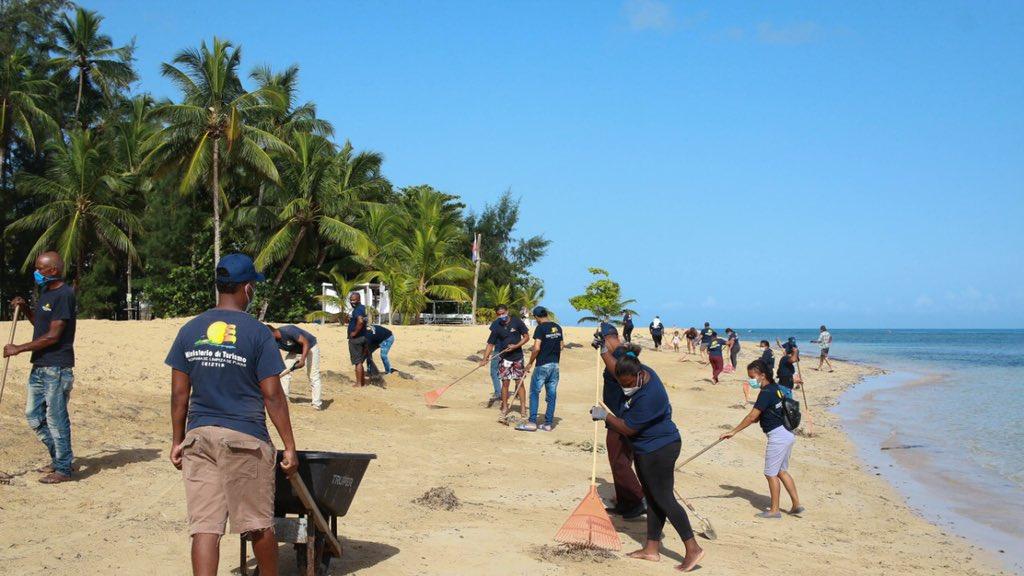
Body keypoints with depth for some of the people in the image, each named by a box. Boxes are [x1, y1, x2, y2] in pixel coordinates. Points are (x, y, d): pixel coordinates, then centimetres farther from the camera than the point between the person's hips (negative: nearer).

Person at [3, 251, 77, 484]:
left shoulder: (64, 295, -16)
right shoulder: (45, 292, 14)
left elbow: (53, 336, -18)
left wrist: (19, 349, -13)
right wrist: (25, 309, 8)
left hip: (57, 368, -10)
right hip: (40, 366, 10)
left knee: (56, 418, -3)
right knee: (33, 415, 14)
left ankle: (63, 469, 7)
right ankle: (59, 457, 27)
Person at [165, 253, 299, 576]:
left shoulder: (190, 330, 5)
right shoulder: (258, 334, -7)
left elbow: (179, 393, 6)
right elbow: (273, 395, -8)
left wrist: (177, 441, 15)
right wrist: (290, 447, -2)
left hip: (198, 437, 4)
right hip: (245, 439, -3)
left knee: (204, 526, 3)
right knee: (258, 523, 12)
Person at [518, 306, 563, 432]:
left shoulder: (540, 328, -12)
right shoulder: (558, 327, 9)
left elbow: (536, 348, -18)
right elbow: (561, 346, 14)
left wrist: (530, 364, -9)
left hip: (543, 365, -6)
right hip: (555, 364, 6)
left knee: (534, 393, 2)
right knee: (551, 394, 8)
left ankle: (532, 422, -1)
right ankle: (548, 423, 11)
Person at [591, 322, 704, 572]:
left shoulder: (649, 397, -30)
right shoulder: (640, 373, -2)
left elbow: (628, 429, -21)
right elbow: (616, 367, 22)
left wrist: (604, 415, -10)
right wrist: (603, 350, 23)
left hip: (659, 451, -10)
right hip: (647, 450, 10)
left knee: (664, 500, -6)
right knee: (652, 498, 13)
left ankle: (693, 549, 0)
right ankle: (652, 549, 20)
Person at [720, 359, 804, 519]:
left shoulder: (766, 393, -18)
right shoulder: (776, 388, 11)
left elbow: (752, 417, -20)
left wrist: (734, 431, -17)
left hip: (777, 437, -9)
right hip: (788, 434, 10)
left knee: (771, 473, 2)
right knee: (781, 471, 19)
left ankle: (774, 510, 10)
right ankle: (797, 505, 21)